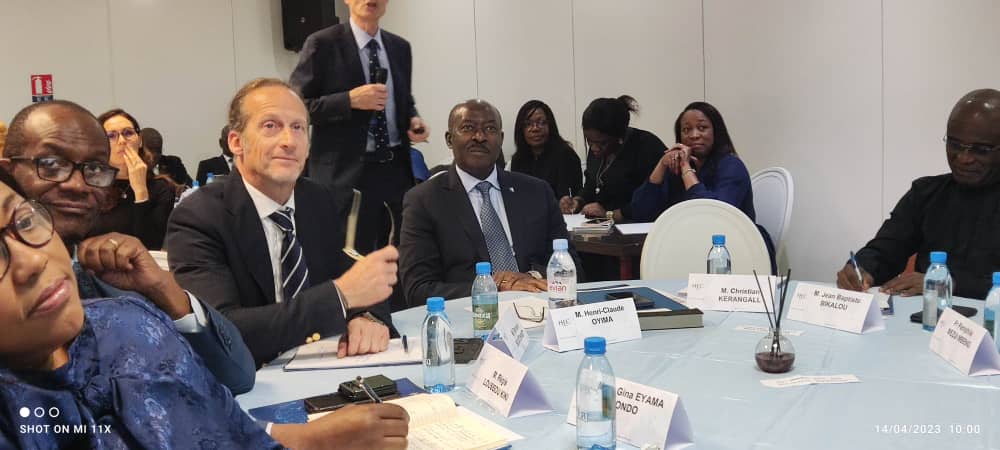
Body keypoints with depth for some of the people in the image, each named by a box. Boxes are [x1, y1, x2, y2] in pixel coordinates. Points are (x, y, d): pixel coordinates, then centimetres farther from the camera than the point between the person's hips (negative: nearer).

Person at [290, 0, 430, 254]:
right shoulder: (322, 44, -4)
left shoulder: (400, 48, 13)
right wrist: (350, 100, -19)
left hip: (397, 169, 5)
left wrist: (413, 120, 2)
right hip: (346, 172, -5)